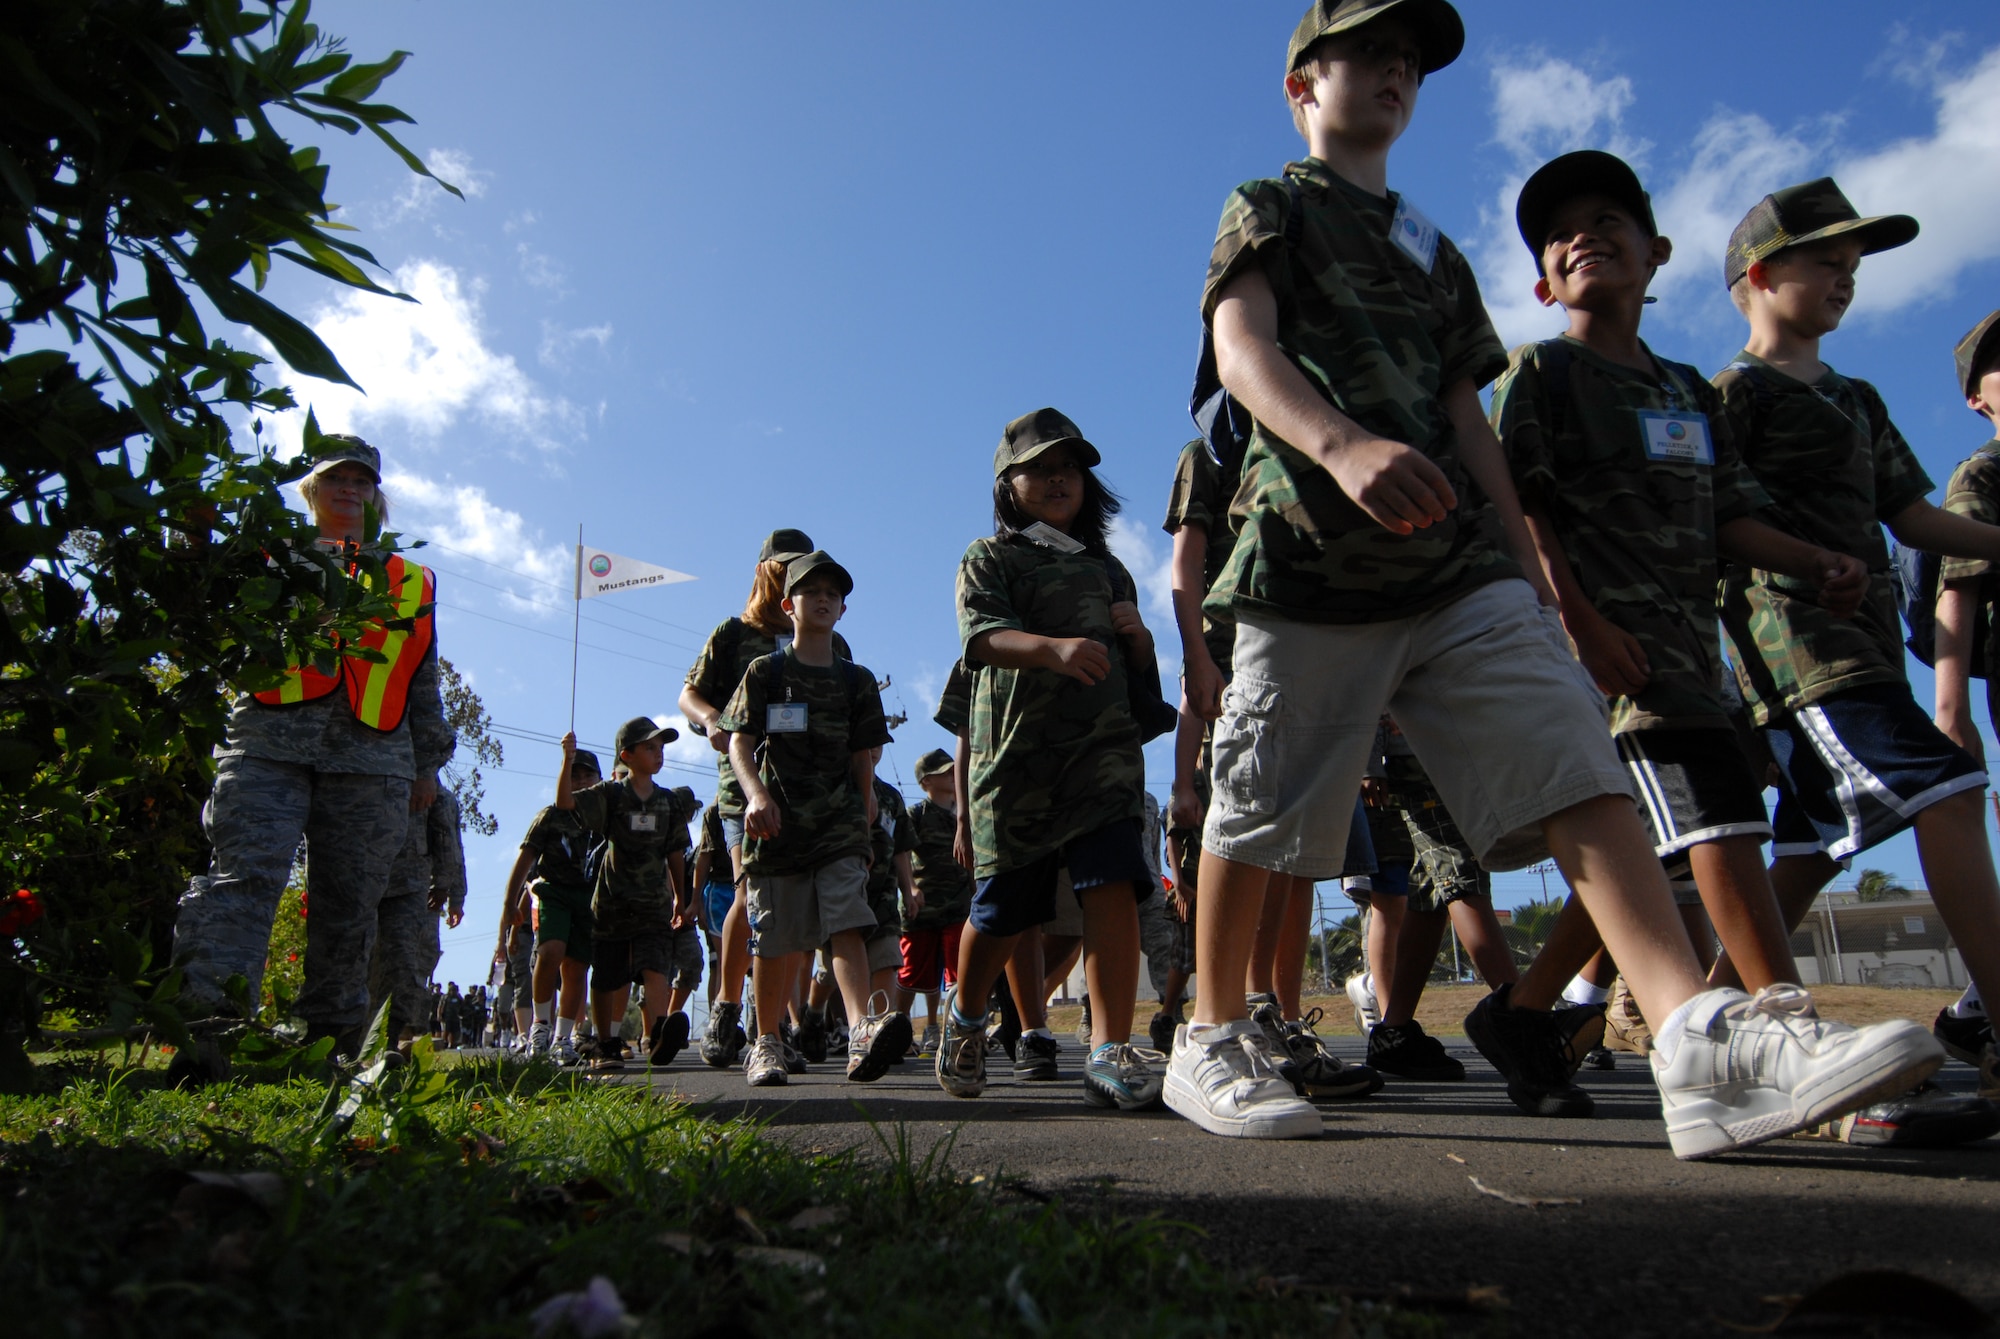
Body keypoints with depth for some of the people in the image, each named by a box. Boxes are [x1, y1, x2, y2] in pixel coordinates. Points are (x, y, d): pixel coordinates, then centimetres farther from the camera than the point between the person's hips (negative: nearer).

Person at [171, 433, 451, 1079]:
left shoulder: (409, 582, 25)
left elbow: (423, 681, 25)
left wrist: (428, 763, 20)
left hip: (371, 758, 2)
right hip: (269, 741, -1)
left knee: (348, 903, -1)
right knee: (243, 873, -19)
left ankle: (330, 1040, 6)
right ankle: (204, 1022, -27)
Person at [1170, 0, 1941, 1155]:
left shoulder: (1436, 253, 29)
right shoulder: (1268, 211, 12)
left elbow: (1468, 420, 24)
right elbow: (1242, 344, -9)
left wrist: (1526, 569, 13)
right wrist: (1342, 443, -30)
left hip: (1459, 561, 6)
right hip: (1315, 552, -5)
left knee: (1572, 761, -12)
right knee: (1263, 810, -3)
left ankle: (1700, 1036, -19)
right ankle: (1213, 1038, 13)